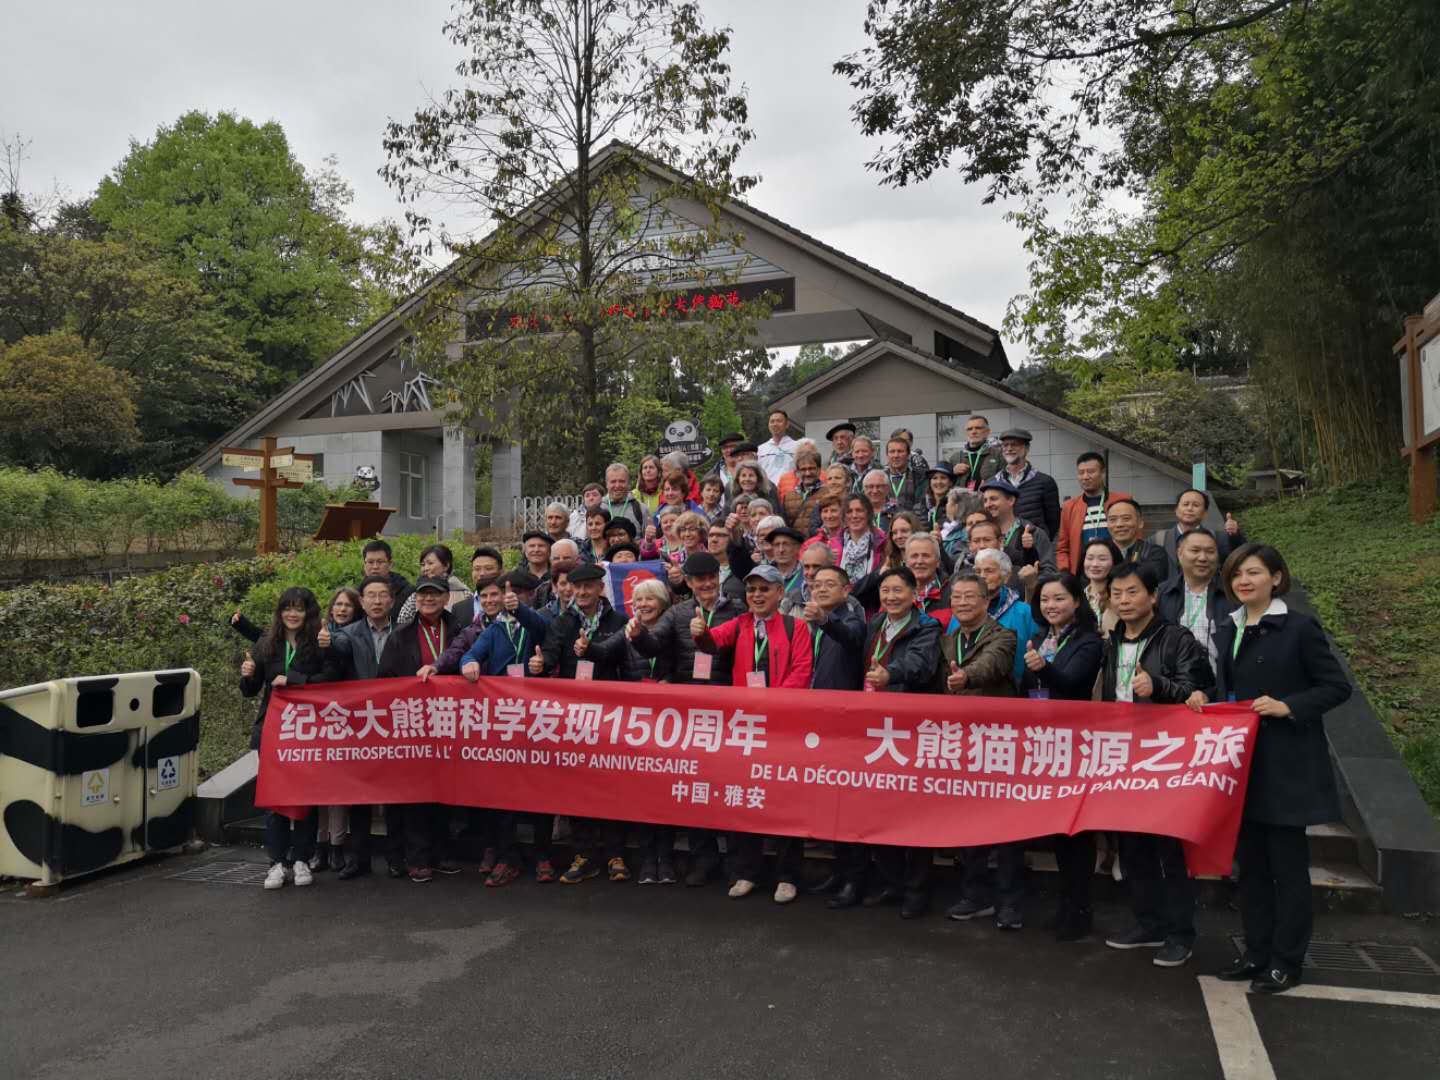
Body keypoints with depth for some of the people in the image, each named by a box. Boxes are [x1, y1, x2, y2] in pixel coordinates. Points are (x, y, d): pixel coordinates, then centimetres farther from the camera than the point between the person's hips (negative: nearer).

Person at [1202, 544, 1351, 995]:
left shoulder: (1299, 628, -9)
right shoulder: (1228, 630, 10)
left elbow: (1337, 686, -9)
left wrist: (1287, 706, -20)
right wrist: (1206, 703, 1)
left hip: (1285, 765, -6)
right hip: (1241, 763, 7)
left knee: (1287, 865, 3)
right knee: (1250, 862, 13)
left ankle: (1286, 961, 14)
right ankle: (1256, 951, 24)